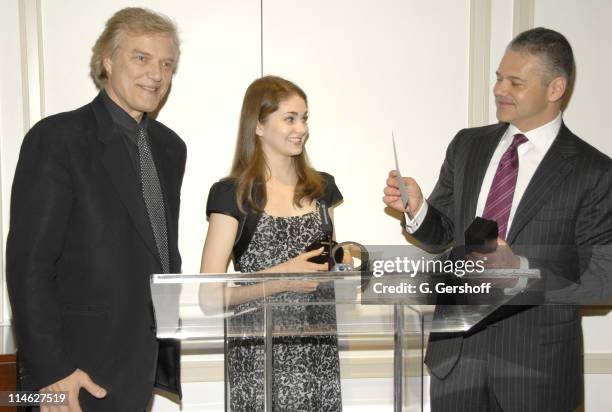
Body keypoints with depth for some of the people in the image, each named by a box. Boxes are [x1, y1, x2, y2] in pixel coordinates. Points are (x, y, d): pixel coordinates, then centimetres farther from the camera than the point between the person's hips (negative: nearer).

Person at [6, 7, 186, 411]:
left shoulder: (171, 147, 10)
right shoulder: (57, 138, -11)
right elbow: (28, 262, -13)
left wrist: (172, 344, 12)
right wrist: (50, 370, -16)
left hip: (145, 360, 6)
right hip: (82, 367, -6)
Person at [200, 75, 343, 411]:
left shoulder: (321, 188, 9)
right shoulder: (232, 195, -7)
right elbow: (209, 295, -11)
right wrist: (282, 278, -19)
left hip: (319, 354, 4)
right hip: (260, 358, -4)